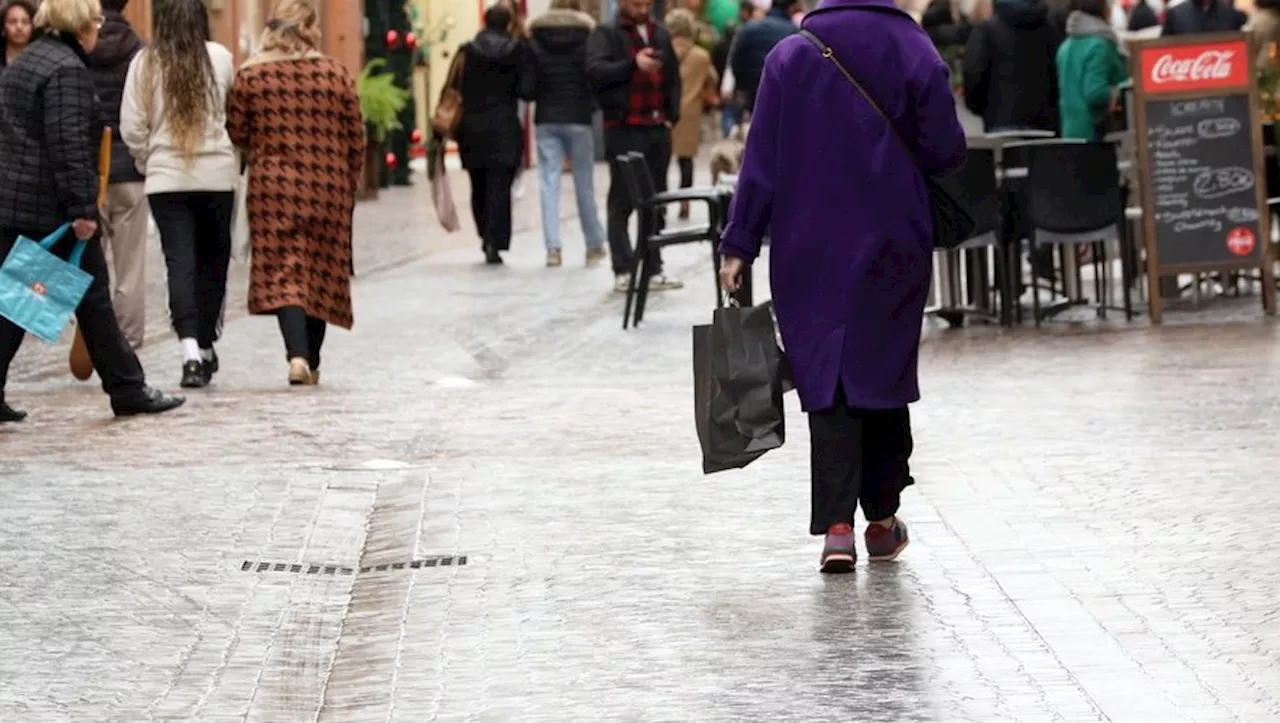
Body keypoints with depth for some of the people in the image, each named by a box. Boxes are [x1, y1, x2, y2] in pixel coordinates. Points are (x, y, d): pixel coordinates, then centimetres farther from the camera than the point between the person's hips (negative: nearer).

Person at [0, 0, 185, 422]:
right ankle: (127, 391, 11)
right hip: (52, 209, -8)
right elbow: (69, 144, -21)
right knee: (92, 300, 2)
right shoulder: (67, 70, -14)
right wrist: (83, 208, -21)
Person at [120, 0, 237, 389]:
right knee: (212, 261, 15)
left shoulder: (144, 64, 0)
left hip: (166, 178, 0)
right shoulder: (220, 58, -3)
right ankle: (205, 347, 22)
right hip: (217, 174, 0)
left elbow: (131, 128, 1)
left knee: (180, 264, -2)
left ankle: (191, 351, -17)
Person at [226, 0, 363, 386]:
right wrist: (348, 184, 17)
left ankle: (297, 355, -22)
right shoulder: (336, 74, -1)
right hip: (327, 190, 1)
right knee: (321, 271, 12)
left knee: (282, 271, -2)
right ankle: (312, 363, 20)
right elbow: (356, 139, 3)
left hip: (273, 186, -1)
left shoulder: (250, 74, -2)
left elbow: (237, 133, 0)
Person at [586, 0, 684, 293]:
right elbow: (595, 71, -16)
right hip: (623, 129, -5)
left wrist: (672, 114, 8)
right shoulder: (605, 34, -1)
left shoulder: (661, 35, 16)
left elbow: (673, 77, 22)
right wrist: (632, 64, -30)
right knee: (622, 202, -4)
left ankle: (654, 269, 13)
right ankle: (623, 271, -3)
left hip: (658, 128, 6)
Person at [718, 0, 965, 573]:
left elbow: (761, 162, -4)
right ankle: (882, 519, 22)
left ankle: (836, 525, -11)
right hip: (893, 249, 0)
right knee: (886, 373, 14)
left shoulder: (790, 57, -4)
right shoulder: (915, 53, -5)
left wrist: (739, 246, 1)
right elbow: (947, 152, -4)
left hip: (812, 253, 0)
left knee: (825, 379, 2)